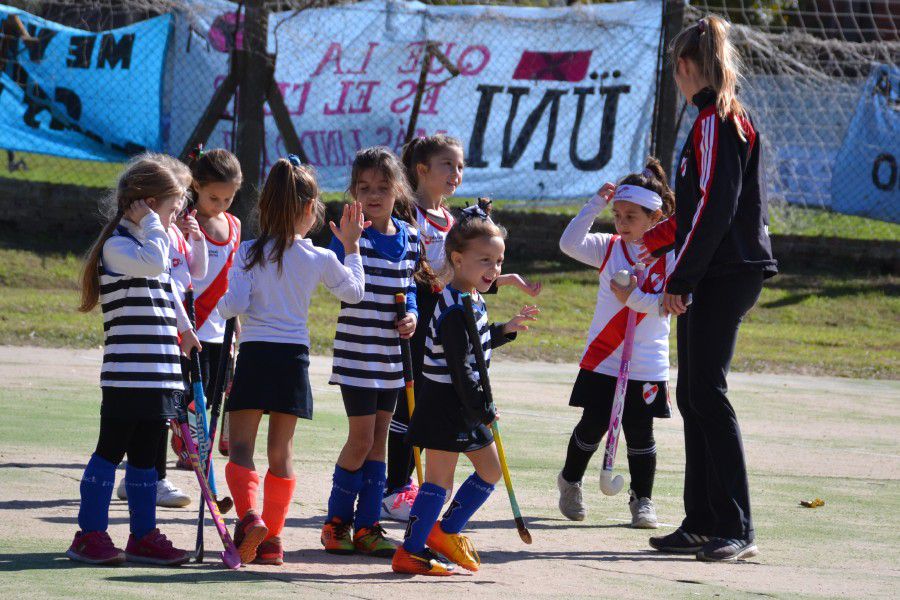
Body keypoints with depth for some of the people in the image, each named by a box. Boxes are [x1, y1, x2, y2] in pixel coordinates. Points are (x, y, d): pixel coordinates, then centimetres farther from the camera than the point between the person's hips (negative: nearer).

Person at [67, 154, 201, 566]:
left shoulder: (148, 244, 21)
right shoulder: (117, 245, -10)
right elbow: (154, 264, -28)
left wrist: (183, 329, 39)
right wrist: (152, 224, -17)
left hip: (159, 375, 9)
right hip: (126, 374, -9)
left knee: (145, 455, 11)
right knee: (111, 450, -4)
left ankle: (143, 536, 14)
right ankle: (90, 534, 1)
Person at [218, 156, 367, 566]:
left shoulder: (249, 253, -7)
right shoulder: (321, 260, 0)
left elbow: (234, 305, -12)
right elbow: (355, 292, 17)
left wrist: (222, 305, 9)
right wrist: (351, 246, 27)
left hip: (255, 355, -2)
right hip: (294, 358, 2)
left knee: (240, 447, 0)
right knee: (281, 452, 10)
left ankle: (249, 515, -25)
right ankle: (272, 537, 11)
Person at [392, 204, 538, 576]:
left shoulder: (473, 302, 10)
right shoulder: (455, 310, -21)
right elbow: (459, 367, -24)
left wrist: (507, 329, 17)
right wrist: (482, 411, -21)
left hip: (467, 406, 10)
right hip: (446, 404, -10)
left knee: (490, 471, 16)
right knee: (439, 477, -6)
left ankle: (446, 531, 25)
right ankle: (410, 552, 0)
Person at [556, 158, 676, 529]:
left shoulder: (668, 256, -4)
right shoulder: (609, 248, 4)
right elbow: (570, 244, -10)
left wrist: (634, 299, -21)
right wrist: (595, 204, -14)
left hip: (647, 366, -2)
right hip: (601, 360, 2)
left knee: (639, 432, 0)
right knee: (592, 426, 4)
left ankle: (642, 499, 12)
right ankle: (570, 481, 27)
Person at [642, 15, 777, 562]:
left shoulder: (718, 121, -12)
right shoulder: (716, 121, 18)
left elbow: (714, 208, -19)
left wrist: (680, 279, -17)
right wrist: (656, 237, 43)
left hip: (727, 275, -10)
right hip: (715, 276, 10)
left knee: (707, 393, -12)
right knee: (694, 396, 9)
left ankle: (737, 529, -12)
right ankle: (702, 525, 12)